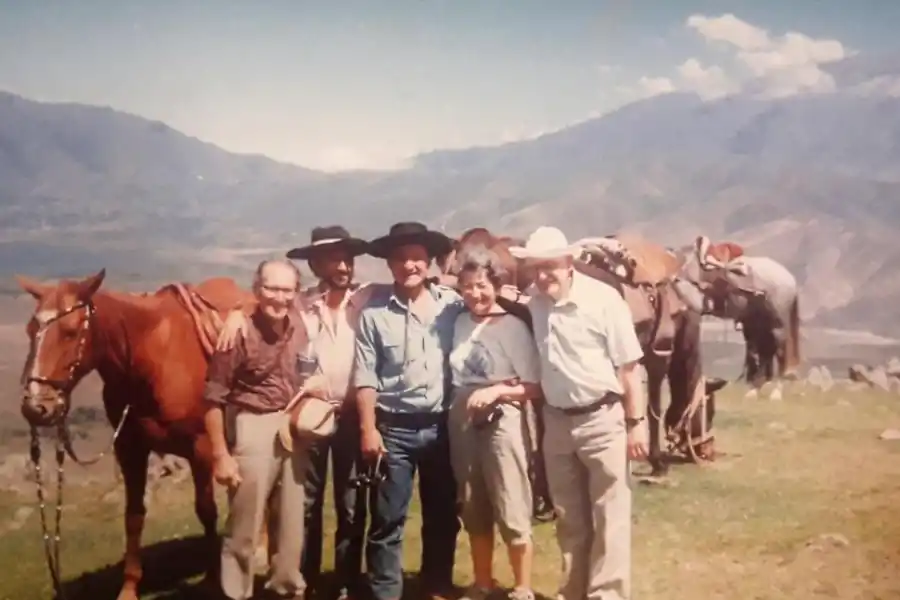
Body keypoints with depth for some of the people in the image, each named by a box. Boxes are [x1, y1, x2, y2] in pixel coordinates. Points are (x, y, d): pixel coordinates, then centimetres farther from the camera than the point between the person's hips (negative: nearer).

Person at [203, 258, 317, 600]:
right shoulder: (239, 333, -16)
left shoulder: (300, 331, 1)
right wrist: (221, 456, -15)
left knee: (294, 521, 18)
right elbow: (214, 398, -14)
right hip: (256, 430, -6)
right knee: (244, 525, 5)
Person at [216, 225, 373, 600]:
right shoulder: (299, 305, -1)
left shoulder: (368, 298, -4)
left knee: (351, 506, 9)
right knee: (306, 504, 12)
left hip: (351, 415, 0)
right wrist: (238, 314, -12)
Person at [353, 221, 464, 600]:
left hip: (441, 425, 2)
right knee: (388, 520, 4)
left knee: (443, 515, 14)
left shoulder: (451, 303, 1)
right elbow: (365, 376, -4)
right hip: (393, 427, -2)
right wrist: (368, 428, -7)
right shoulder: (374, 310, -4)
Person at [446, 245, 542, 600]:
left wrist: (497, 390, -19)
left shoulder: (513, 327, -8)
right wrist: (458, 410, 1)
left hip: (501, 426, -4)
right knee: (474, 514, 16)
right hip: (463, 426, 5)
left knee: (512, 515, 4)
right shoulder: (459, 322, 2)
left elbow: (534, 388, -7)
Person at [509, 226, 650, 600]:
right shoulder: (533, 304, -3)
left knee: (609, 518, 4)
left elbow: (629, 366, -11)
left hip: (602, 419, -4)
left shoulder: (602, 298, -14)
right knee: (569, 519, 16)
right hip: (556, 422, 4)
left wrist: (636, 423, -12)